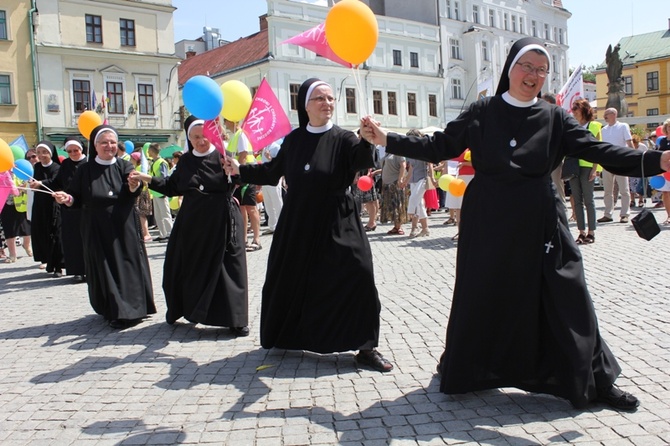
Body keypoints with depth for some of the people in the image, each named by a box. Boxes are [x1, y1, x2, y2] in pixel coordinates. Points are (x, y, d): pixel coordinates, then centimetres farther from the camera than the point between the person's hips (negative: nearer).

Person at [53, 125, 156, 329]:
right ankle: (114, 311, 12)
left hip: (124, 227, 0)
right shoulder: (85, 170, 3)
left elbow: (133, 192, -16)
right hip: (96, 229, 1)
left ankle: (133, 307, 11)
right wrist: (67, 199, -16)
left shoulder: (124, 166, 1)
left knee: (128, 265, 1)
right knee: (104, 268, 3)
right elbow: (77, 200, 6)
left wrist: (134, 186, -39)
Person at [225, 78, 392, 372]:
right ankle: (285, 336, 40)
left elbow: (363, 161, -25)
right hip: (297, 223, 4)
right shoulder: (294, 139, 6)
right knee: (290, 279, 14)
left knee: (358, 275, -17)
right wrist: (240, 170, 14)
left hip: (336, 224, -4)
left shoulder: (343, 139, -5)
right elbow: (273, 171, 18)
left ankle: (365, 347, -2)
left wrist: (367, 140, -45)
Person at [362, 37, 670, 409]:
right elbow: (438, 147, 2)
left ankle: (594, 381, 21)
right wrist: (386, 140, -6)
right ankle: (462, 372, 30)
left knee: (566, 298, 2)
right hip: (487, 223, -1)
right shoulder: (481, 112, 2)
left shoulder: (554, 118, 3)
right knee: (480, 298, 8)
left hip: (539, 224, 1)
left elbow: (600, 151, -5)